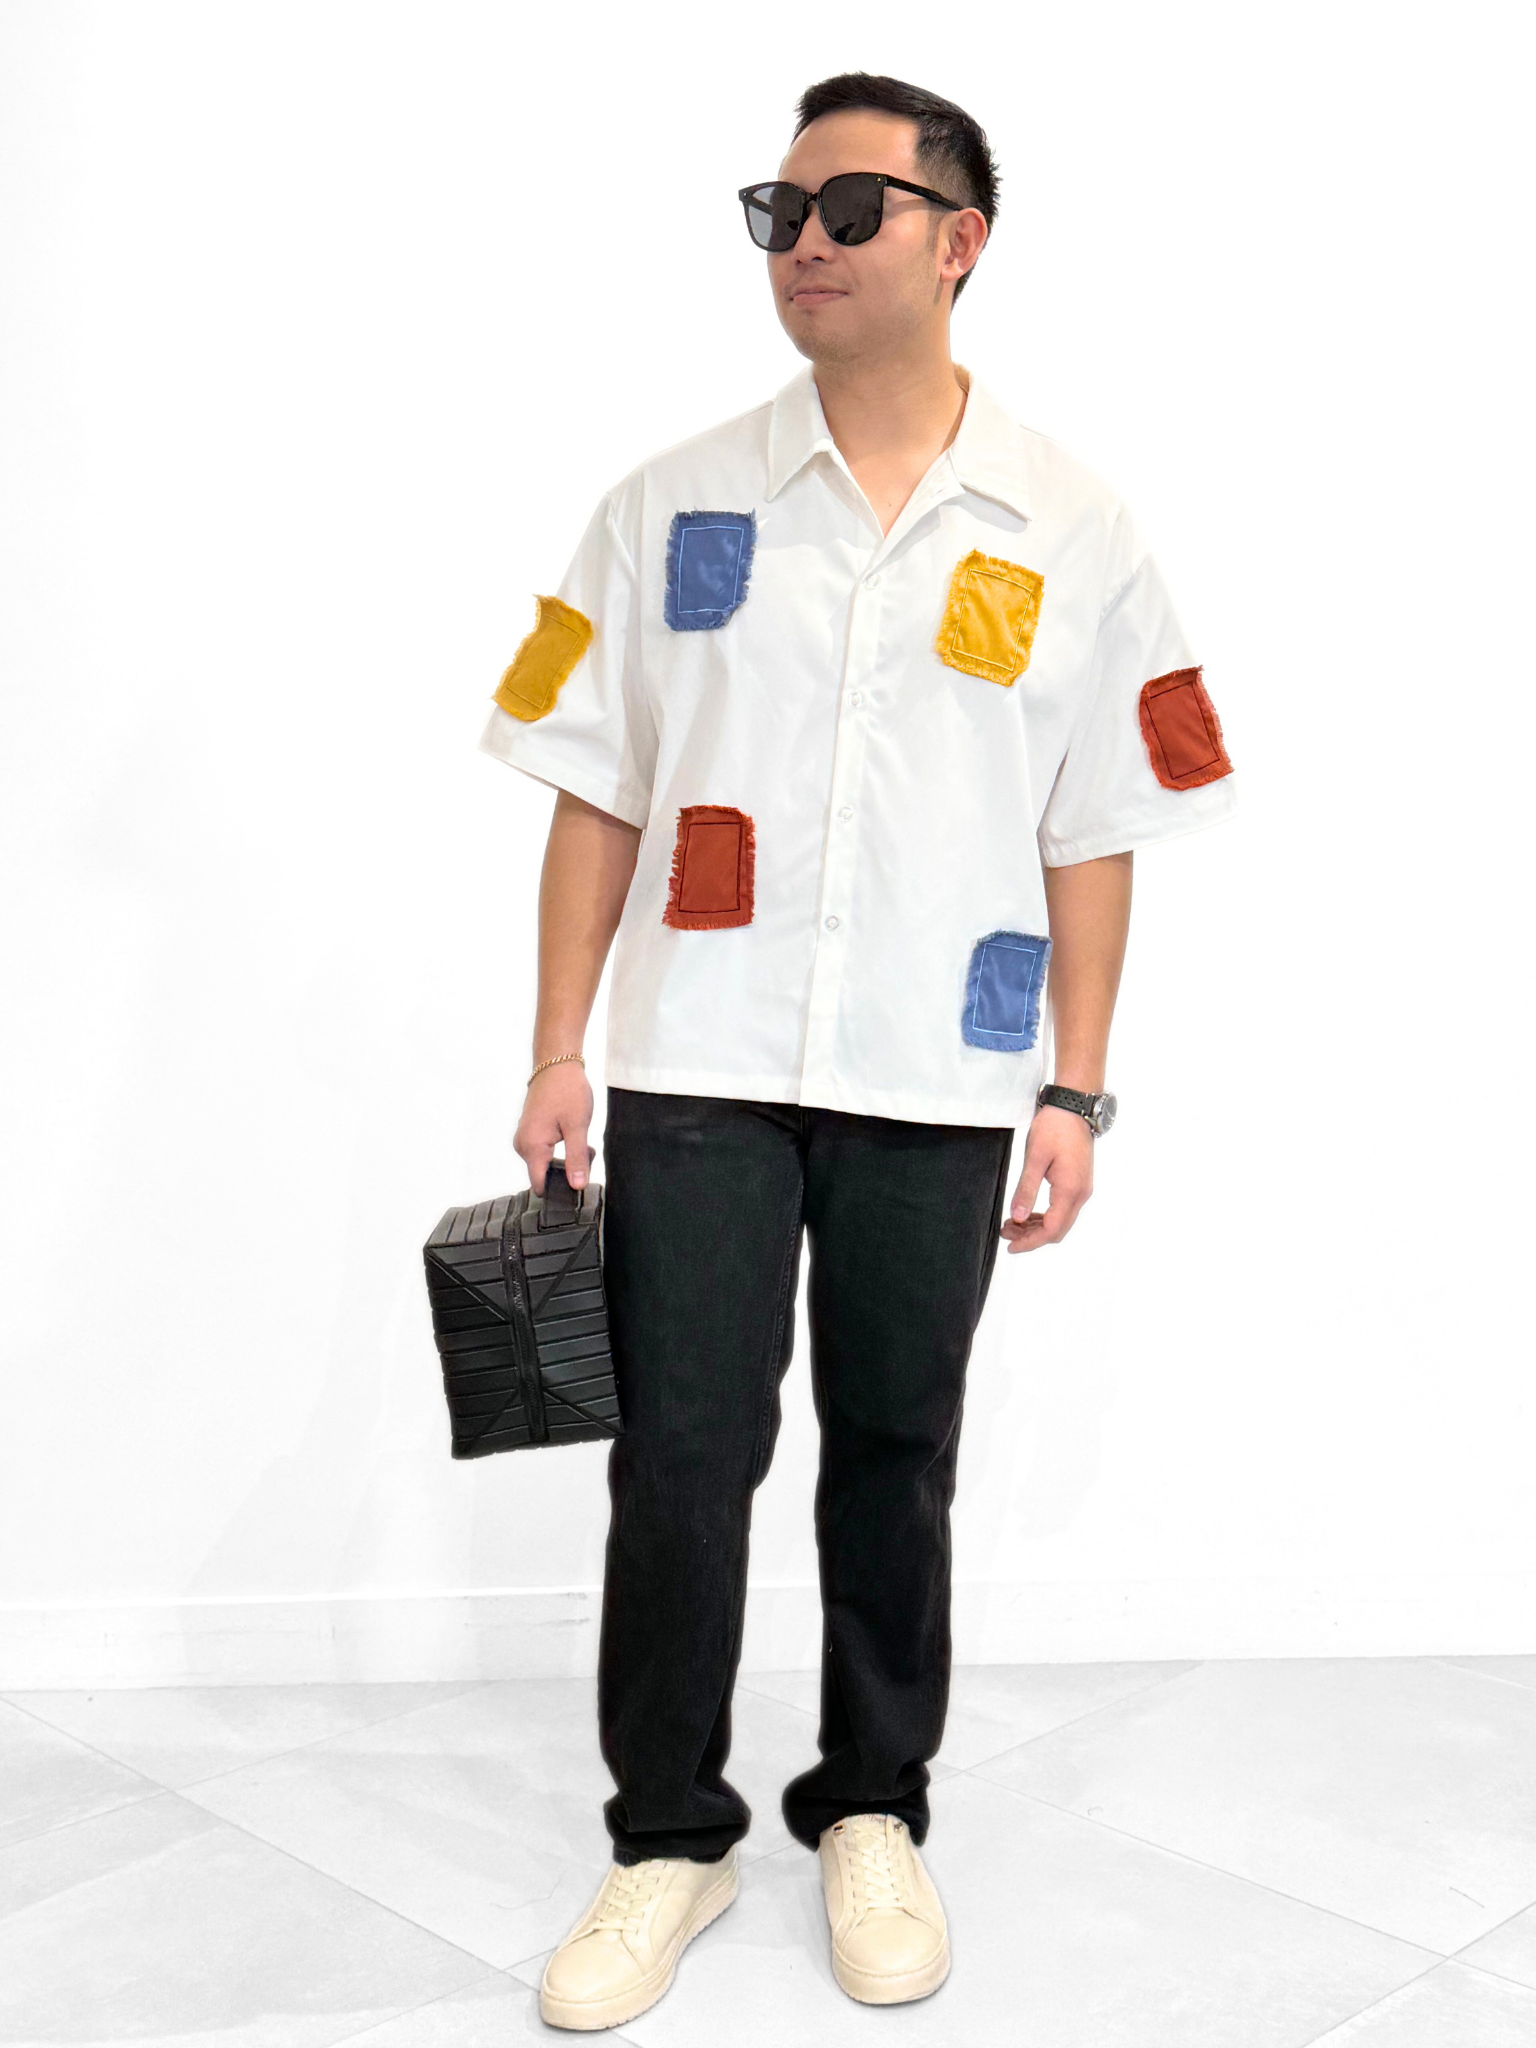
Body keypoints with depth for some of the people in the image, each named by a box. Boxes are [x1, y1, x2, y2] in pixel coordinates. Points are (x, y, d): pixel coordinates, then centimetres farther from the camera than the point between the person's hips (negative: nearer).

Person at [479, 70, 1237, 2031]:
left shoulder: (1068, 535, 3)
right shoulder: (673, 504, 4)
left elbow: (1093, 838, 4)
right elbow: (599, 793, 5)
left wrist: (1076, 1089, 0)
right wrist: (558, 1049, 0)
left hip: (937, 1082, 0)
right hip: (700, 1066, 0)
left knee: (894, 1458, 12)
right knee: (679, 1459, 2)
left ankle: (872, 1813, 30)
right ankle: (668, 1835, 21)